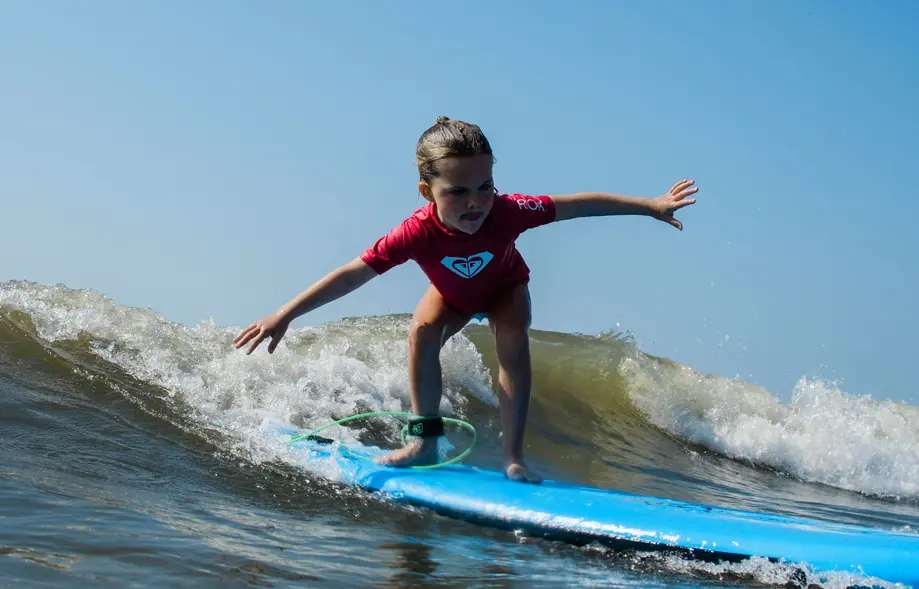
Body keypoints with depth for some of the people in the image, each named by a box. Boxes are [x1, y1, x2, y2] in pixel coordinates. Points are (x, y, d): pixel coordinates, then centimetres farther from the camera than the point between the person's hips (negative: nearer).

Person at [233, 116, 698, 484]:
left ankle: (513, 456, -18)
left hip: (504, 287, 0)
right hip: (452, 292, 0)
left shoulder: (508, 212, -42)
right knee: (422, 332, -24)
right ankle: (426, 440, -11)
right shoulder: (419, 233, -42)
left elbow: (578, 204, -32)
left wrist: (651, 206, -30)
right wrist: (285, 315, -38)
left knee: (513, 345, -24)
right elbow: (353, 273, -38)